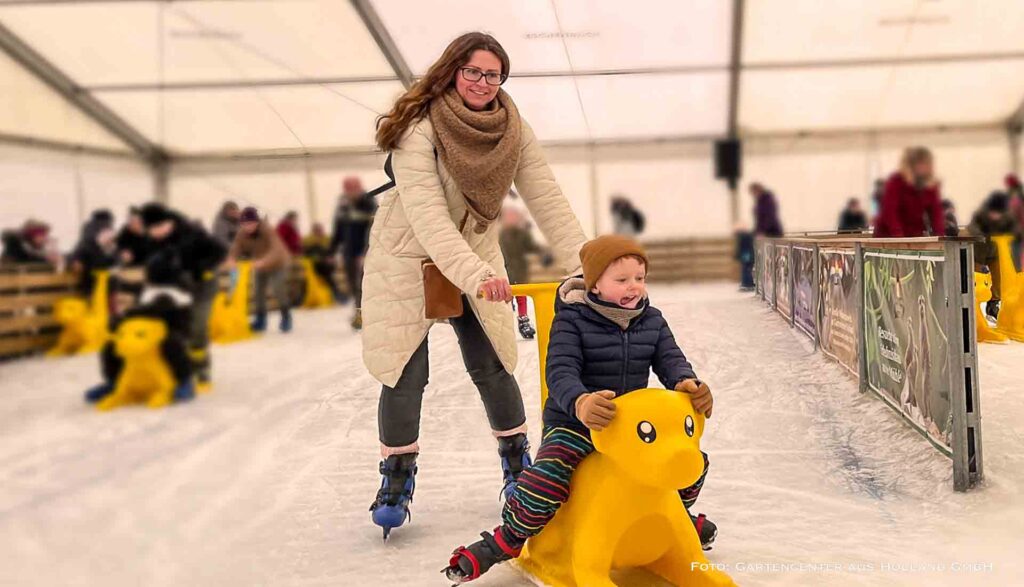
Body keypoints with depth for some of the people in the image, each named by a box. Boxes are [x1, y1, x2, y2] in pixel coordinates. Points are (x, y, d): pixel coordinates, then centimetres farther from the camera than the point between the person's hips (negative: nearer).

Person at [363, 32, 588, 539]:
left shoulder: (513, 131, -10)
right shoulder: (419, 129, -24)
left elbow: (547, 201, -15)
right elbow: (425, 212, -35)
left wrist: (585, 264, -26)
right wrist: (473, 272, -47)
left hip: (476, 258, 3)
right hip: (407, 259, -3)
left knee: (491, 367, 2)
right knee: (406, 374, -4)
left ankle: (517, 462, 22)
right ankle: (396, 477, 14)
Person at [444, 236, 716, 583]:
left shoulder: (652, 321, 2)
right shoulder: (572, 320, -15)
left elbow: (671, 361, -6)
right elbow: (560, 372, -26)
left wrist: (687, 384, -32)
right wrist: (580, 402, -48)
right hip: (573, 421, -5)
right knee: (545, 475, -29)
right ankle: (507, 539, -5)